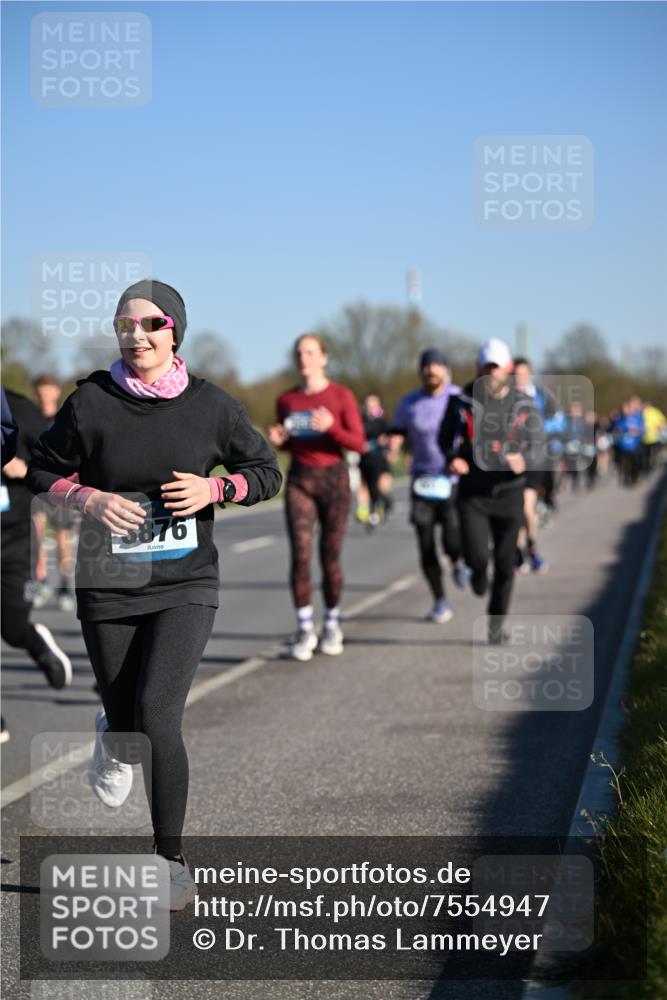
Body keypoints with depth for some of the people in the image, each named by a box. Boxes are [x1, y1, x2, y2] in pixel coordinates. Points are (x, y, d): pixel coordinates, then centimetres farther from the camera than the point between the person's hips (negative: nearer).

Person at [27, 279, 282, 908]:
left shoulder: (210, 405, -2)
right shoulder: (91, 402, -5)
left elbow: (265, 472, 8)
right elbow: (42, 474, 5)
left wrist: (213, 489, -11)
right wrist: (88, 499, -15)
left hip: (185, 584, -1)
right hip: (107, 588, 1)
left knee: (157, 715, -16)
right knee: (127, 724, 9)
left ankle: (171, 862, -3)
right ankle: (111, 737, 50)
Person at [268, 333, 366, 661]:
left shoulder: (341, 396, -5)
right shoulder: (286, 400, 5)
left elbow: (359, 444, -7)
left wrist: (331, 428, -23)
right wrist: (278, 441, -6)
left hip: (334, 478, -2)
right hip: (299, 480, 2)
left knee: (330, 557, 3)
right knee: (300, 554, -11)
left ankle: (332, 626, 22)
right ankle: (304, 630, -3)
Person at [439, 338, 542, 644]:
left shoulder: (525, 406, -1)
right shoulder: (462, 401, -1)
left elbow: (537, 446, -3)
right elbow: (446, 436, 10)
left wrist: (523, 459, -26)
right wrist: (453, 458, -12)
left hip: (508, 493, 1)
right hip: (472, 492, -1)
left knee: (504, 564, 5)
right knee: (476, 556, -15)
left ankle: (496, 624, 22)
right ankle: (478, 572, 24)